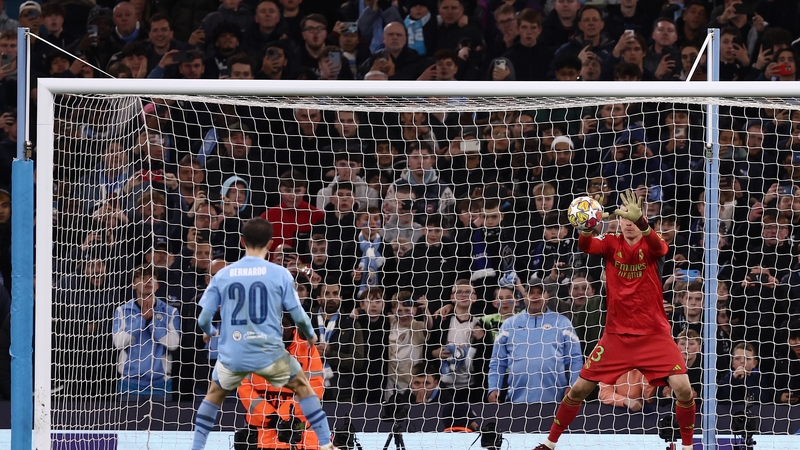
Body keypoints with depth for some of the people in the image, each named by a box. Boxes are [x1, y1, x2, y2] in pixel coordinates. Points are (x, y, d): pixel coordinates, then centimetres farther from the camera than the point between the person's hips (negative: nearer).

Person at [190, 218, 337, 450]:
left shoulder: (222, 275, 1)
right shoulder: (279, 274, -4)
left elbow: (204, 318, 4)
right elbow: (298, 316, 0)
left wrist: (208, 332, 28)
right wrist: (311, 336, 22)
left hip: (232, 355, 1)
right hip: (269, 352, -1)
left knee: (214, 394, 28)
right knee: (303, 387, 21)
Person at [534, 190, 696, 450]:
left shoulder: (652, 246, -6)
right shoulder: (612, 244, 0)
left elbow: (656, 246, -32)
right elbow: (585, 246, -21)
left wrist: (640, 220, -52)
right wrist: (586, 229, -45)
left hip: (654, 336, -2)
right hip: (616, 335, 2)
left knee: (683, 389, -17)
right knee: (579, 389, 2)